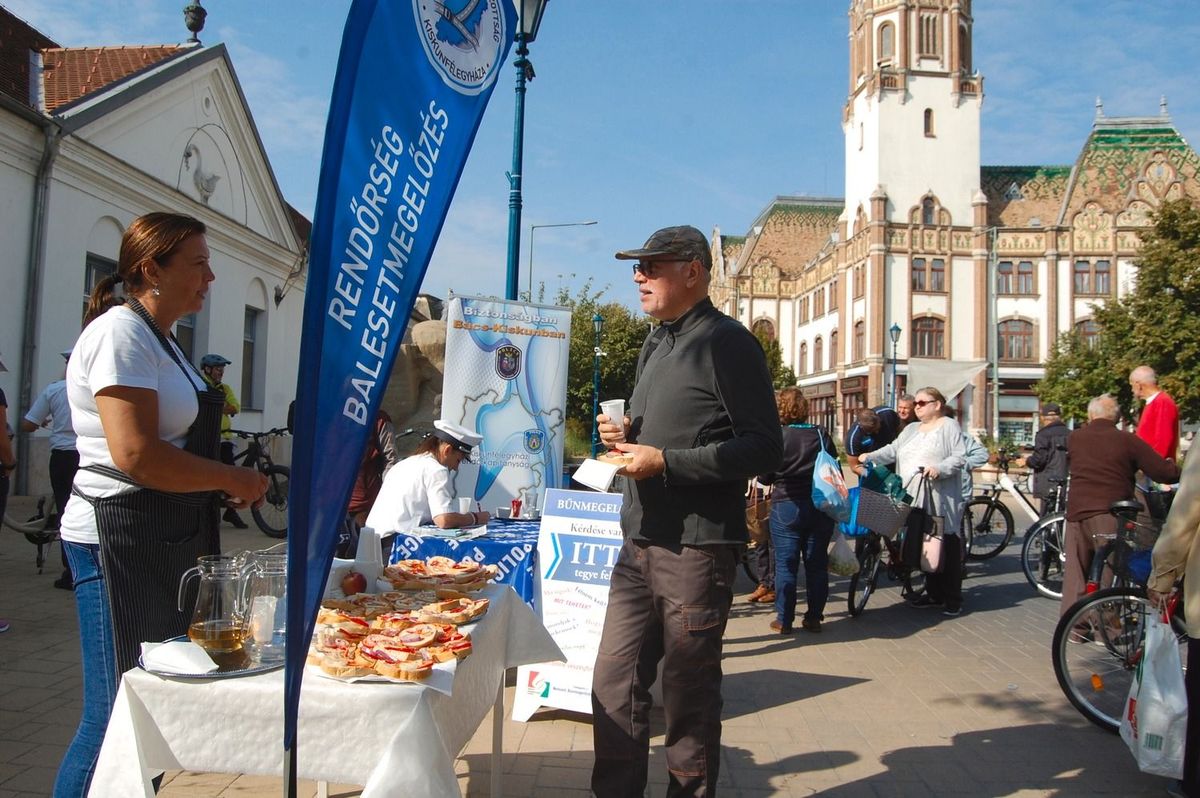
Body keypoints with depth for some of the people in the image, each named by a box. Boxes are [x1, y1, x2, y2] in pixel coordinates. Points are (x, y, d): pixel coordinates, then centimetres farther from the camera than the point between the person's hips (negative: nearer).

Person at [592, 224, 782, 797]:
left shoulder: (727, 342, -9)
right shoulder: (656, 345, 17)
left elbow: (764, 448, -14)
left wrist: (664, 462, -19)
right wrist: (626, 436, 5)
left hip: (696, 547, -8)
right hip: (641, 540, 8)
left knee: (689, 694, 6)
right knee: (614, 684, 10)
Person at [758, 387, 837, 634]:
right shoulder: (822, 435, -1)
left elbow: (764, 477, -6)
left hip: (786, 507, -3)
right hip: (820, 507, 3)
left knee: (785, 565, 4)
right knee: (817, 564, 11)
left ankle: (784, 620, 8)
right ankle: (814, 617, 17)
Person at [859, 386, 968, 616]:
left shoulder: (949, 426, 2)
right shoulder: (911, 429, 21)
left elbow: (959, 458, -8)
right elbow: (893, 450, 12)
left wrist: (939, 469, -23)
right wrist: (870, 457, -2)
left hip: (941, 501, -6)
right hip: (914, 499, 6)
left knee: (947, 547, -4)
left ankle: (953, 599, 2)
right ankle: (934, 593, 20)